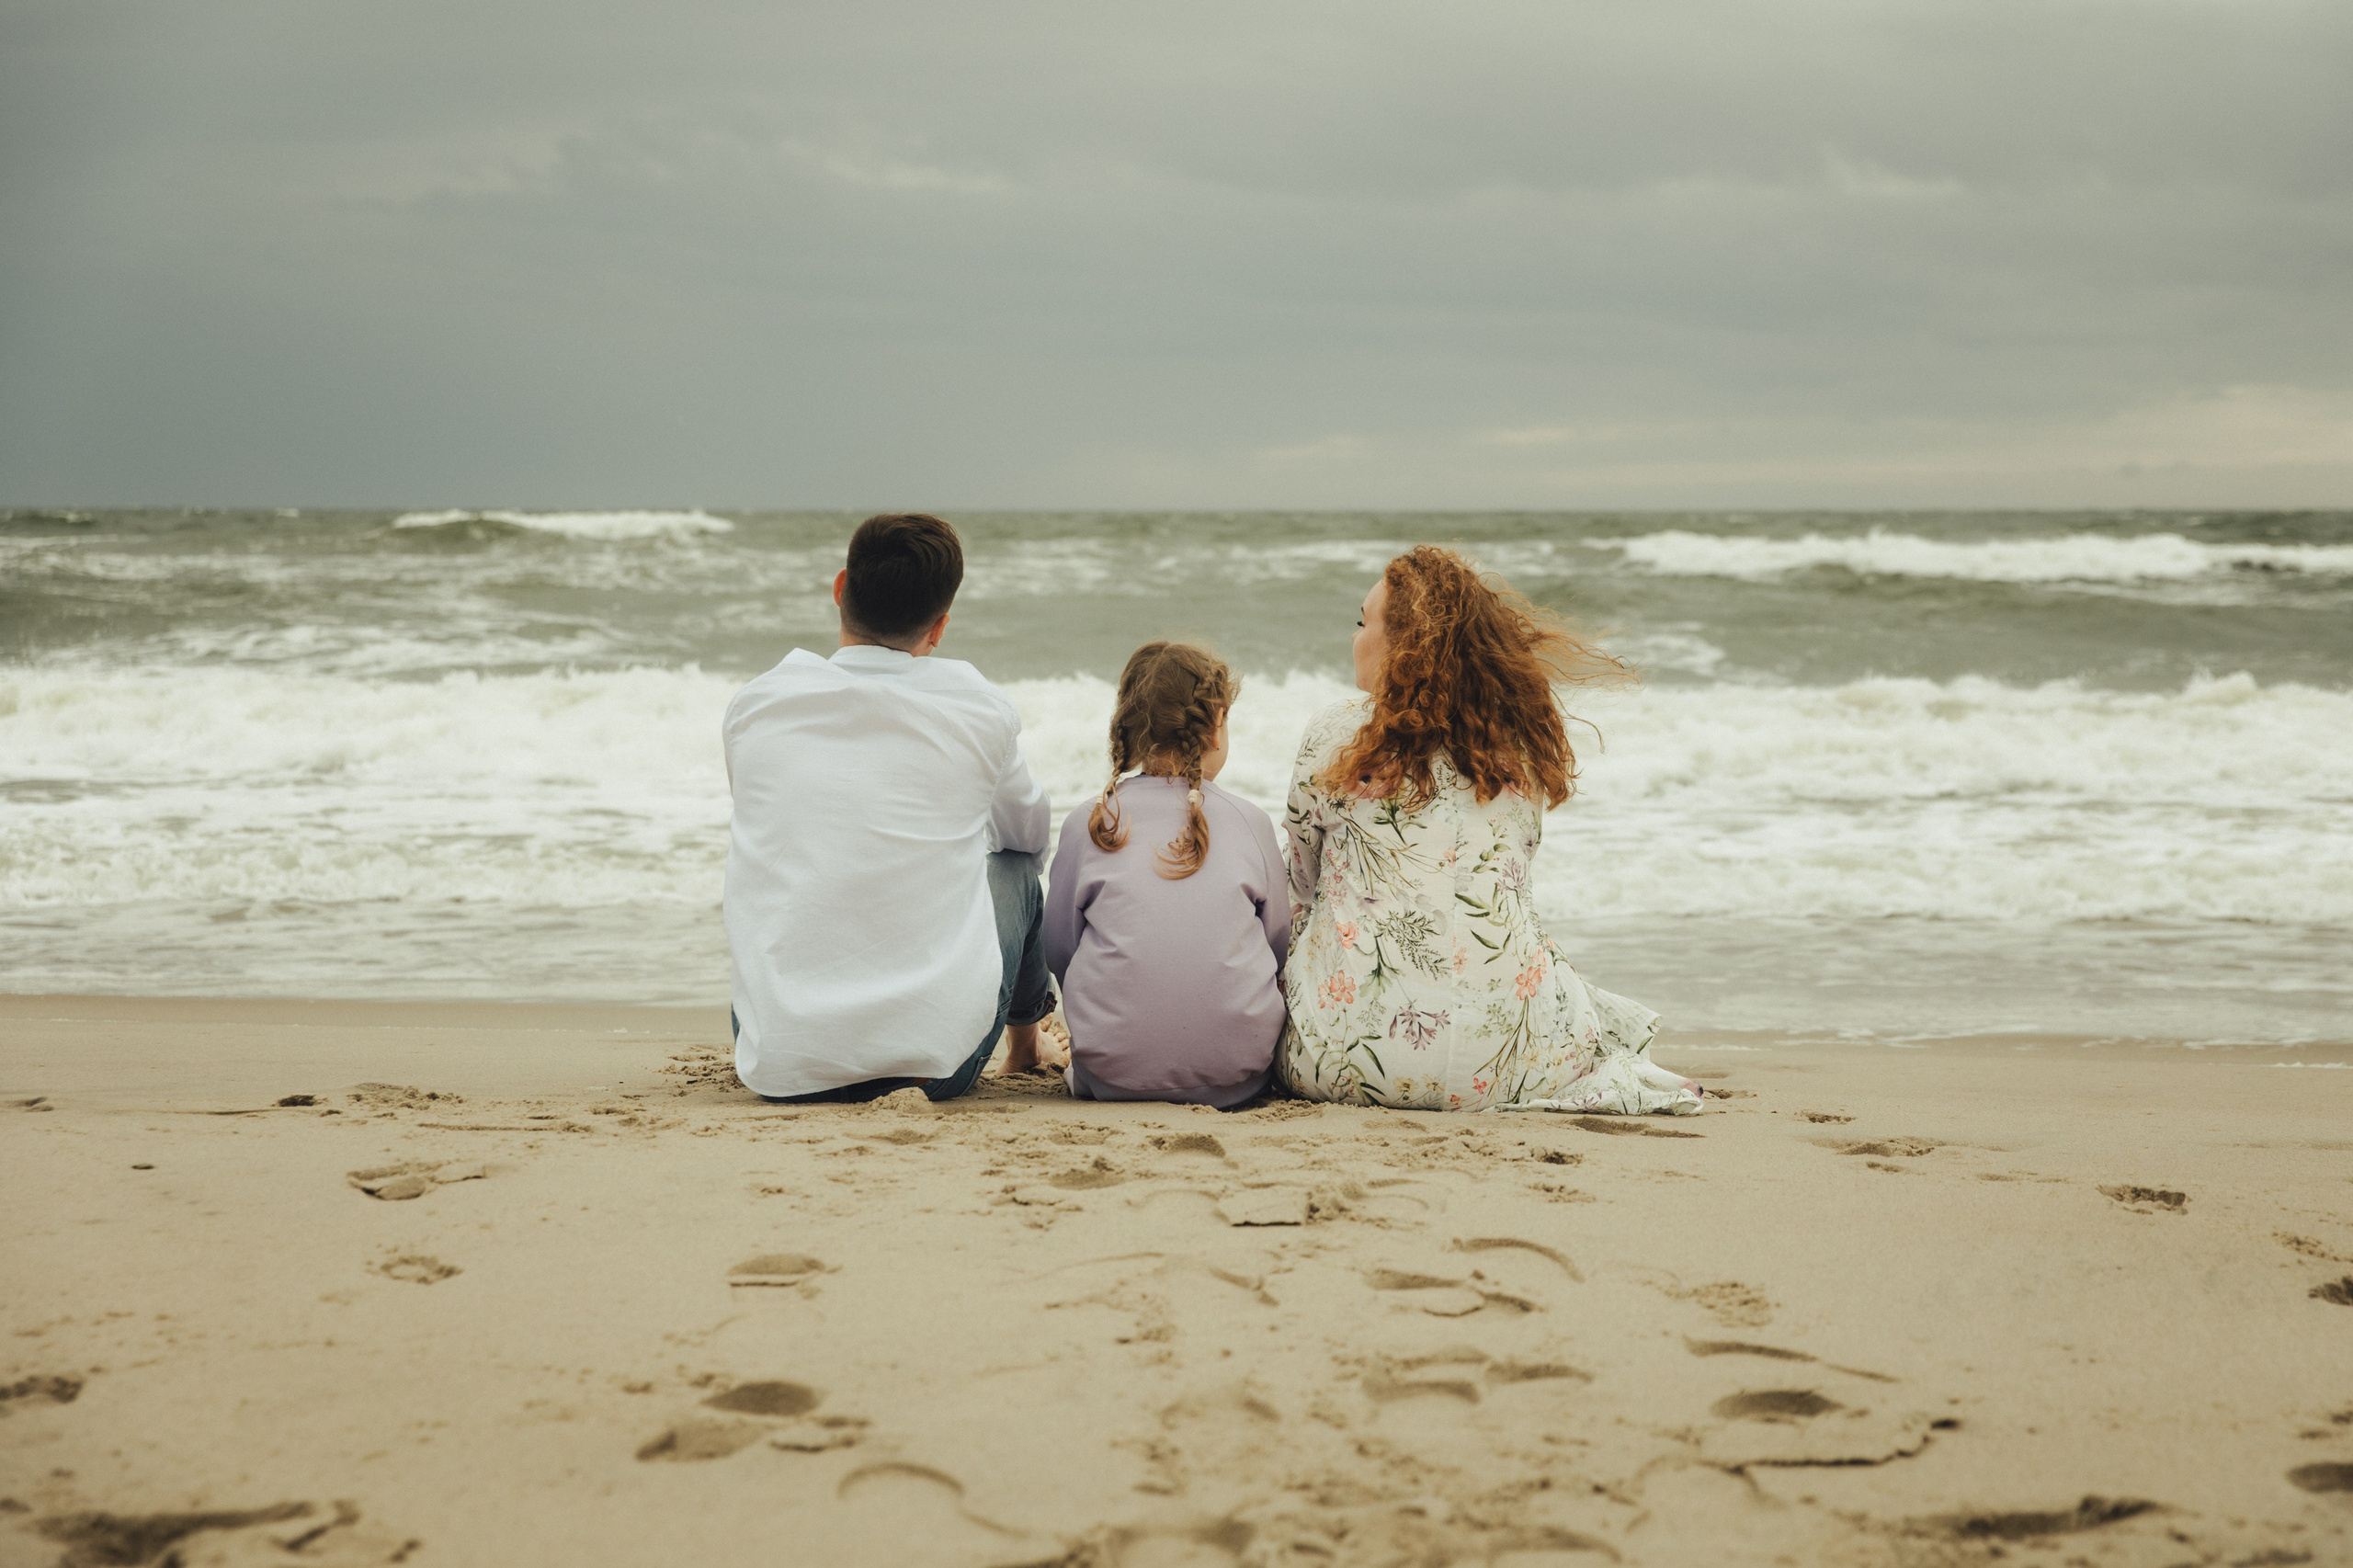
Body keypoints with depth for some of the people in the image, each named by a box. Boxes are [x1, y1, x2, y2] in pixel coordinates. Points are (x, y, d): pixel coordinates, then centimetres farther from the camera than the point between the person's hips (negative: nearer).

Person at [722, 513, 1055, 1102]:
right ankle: (1026, 1046, 54)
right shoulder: (979, 709, -3)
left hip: (781, 1069, 2)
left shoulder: (754, 705, 1)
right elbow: (1029, 831, 19)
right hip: (936, 1063, -1)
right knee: (1016, 865, 28)